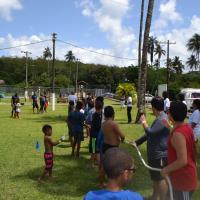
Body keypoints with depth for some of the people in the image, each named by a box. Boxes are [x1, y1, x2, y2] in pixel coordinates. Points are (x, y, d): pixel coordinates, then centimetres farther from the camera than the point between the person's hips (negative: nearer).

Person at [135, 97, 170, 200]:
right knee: (155, 177, 22)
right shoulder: (159, 118, 13)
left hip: (160, 155, -11)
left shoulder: (162, 119, -22)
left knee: (161, 178, -1)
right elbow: (150, 134, 20)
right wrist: (136, 142, 19)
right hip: (156, 154, 11)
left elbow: (150, 132, -30)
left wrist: (144, 122, -12)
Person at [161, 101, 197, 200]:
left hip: (183, 178, -9)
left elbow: (182, 161, -31)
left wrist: (166, 169, -17)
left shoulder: (178, 134, -29)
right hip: (185, 174, 9)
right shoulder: (186, 127, -1)